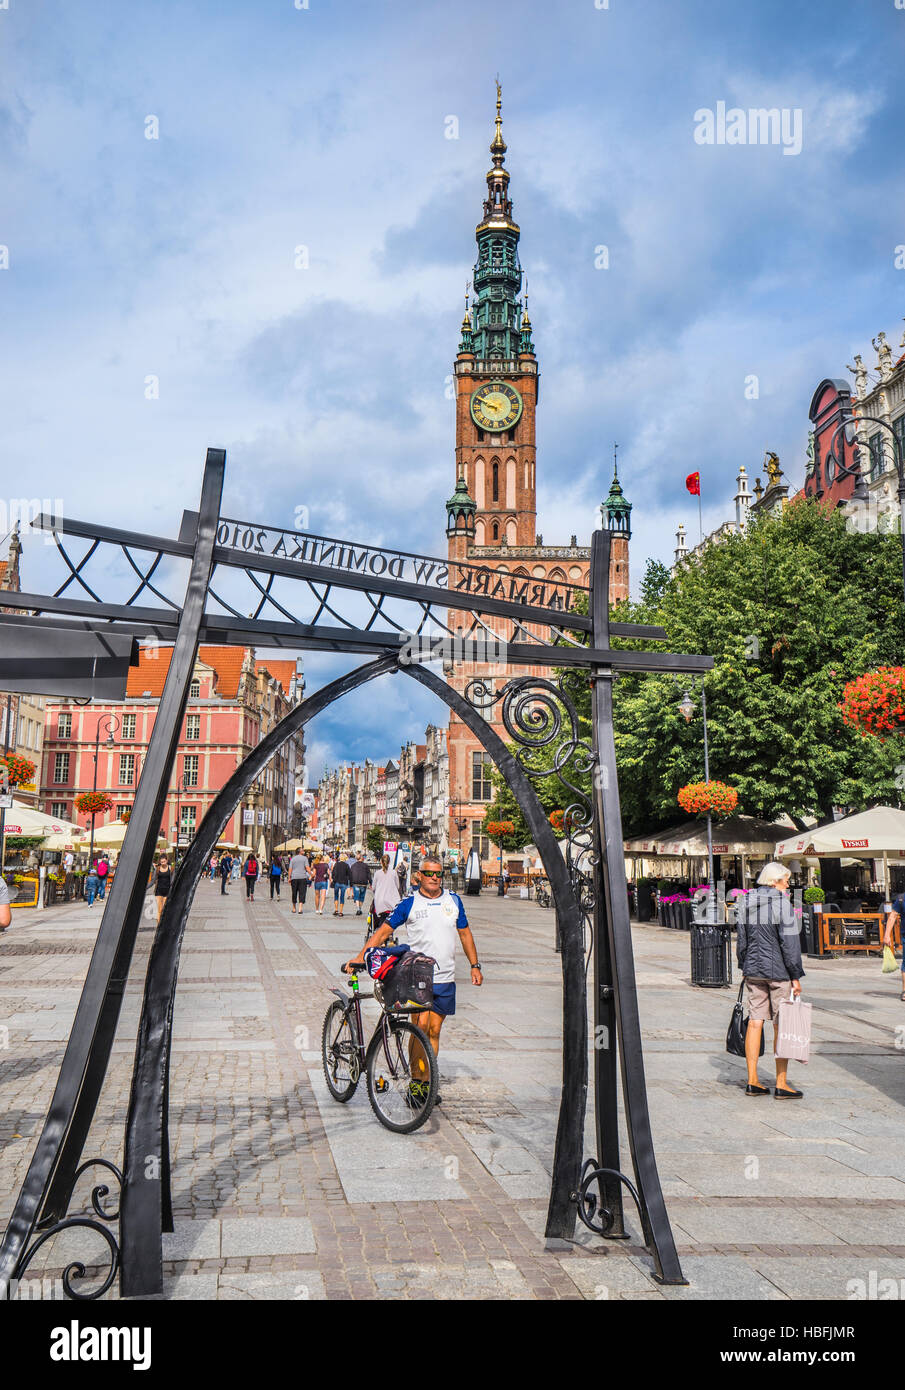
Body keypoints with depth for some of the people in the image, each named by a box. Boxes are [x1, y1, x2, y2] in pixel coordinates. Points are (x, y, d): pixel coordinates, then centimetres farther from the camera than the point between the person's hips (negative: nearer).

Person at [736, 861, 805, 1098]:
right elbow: (789, 943, -13)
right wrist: (796, 977, -8)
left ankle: (752, 1081, 12)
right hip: (778, 971, -6)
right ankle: (781, 1085, 8)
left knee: (755, 1022, 8)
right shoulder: (781, 903, -13)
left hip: (753, 970, 6)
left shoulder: (745, 902, 6)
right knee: (781, 1026, 3)